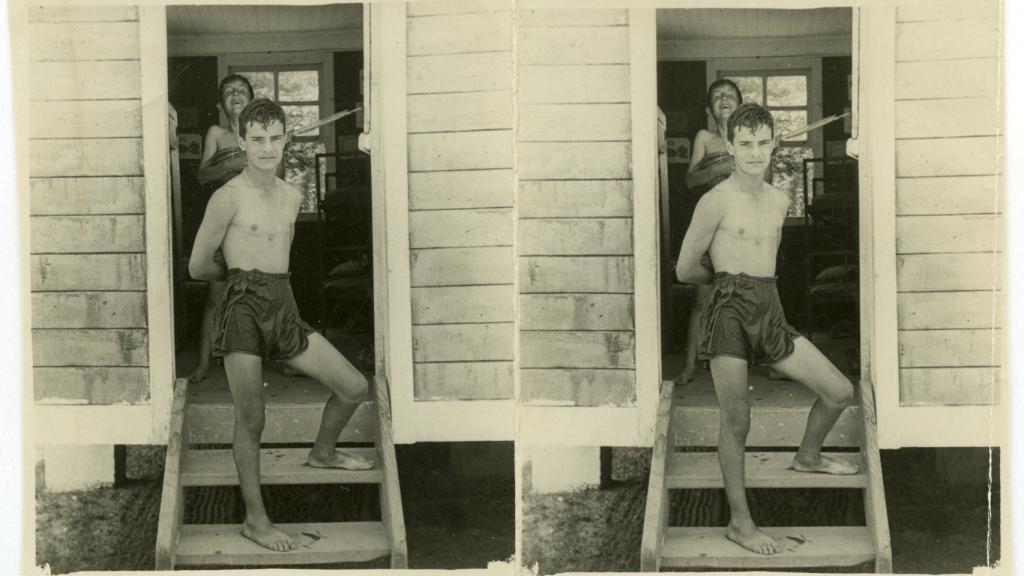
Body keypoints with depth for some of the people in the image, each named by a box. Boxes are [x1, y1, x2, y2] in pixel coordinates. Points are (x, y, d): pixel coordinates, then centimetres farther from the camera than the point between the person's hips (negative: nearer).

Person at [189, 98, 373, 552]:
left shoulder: (292, 197, 14)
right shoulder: (228, 198, -6)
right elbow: (199, 267, 0)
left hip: (284, 307, 7)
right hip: (243, 308, -7)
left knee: (354, 387, 10)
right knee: (251, 420, -3)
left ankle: (323, 452, 37)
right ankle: (255, 519, 9)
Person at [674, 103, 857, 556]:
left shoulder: (779, 201, 15)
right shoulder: (716, 202, -5)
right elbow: (686, 270, 1)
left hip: (770, 310, 7)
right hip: (729, 310, -7)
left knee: (839, 391, 9)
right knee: (736, 421, -3)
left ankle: (807, 456, 38)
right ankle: (739, 522, 8)